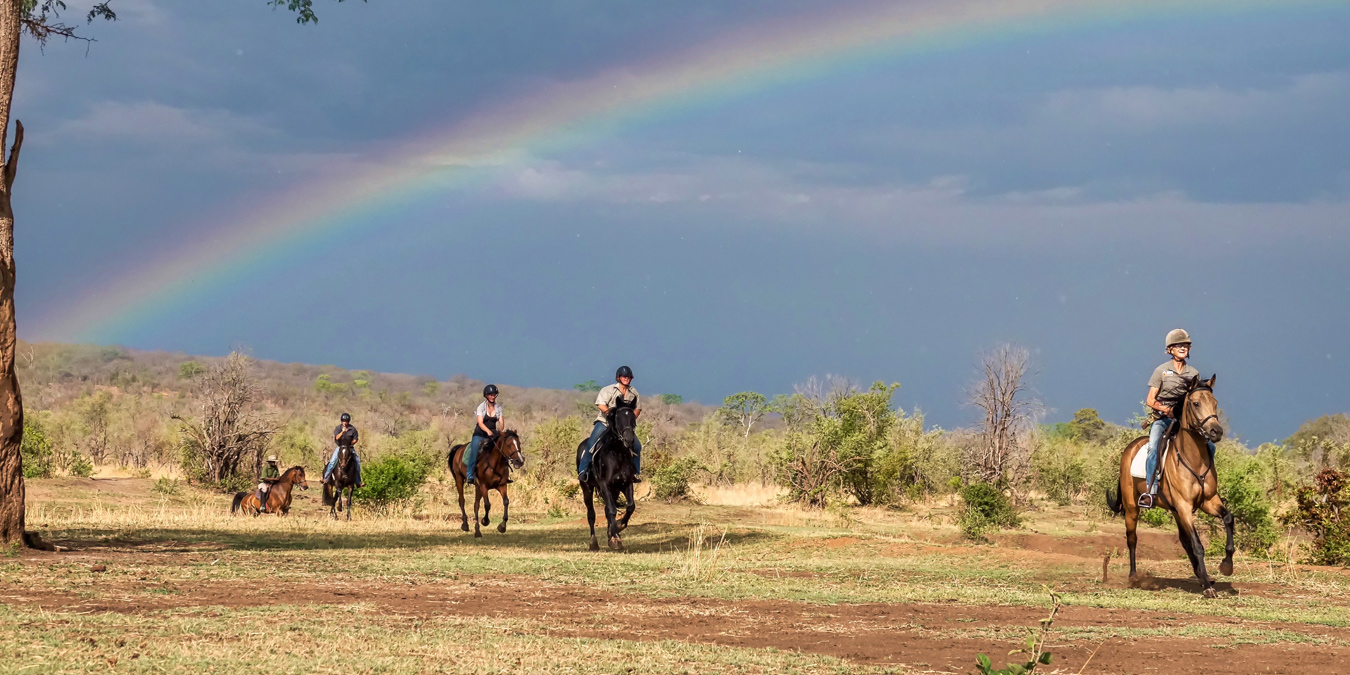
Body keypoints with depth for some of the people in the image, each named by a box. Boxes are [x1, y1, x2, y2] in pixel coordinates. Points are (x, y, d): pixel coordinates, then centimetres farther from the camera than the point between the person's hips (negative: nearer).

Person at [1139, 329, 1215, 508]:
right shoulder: (1161, 371, 2)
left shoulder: (1194, 374, 11)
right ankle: (1151, 491, -34)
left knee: (1209, 445, -15)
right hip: (1162, 419, -3)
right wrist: (1165, 409, -22)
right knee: (1154, 447, -31)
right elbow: (1150, 400, -2)